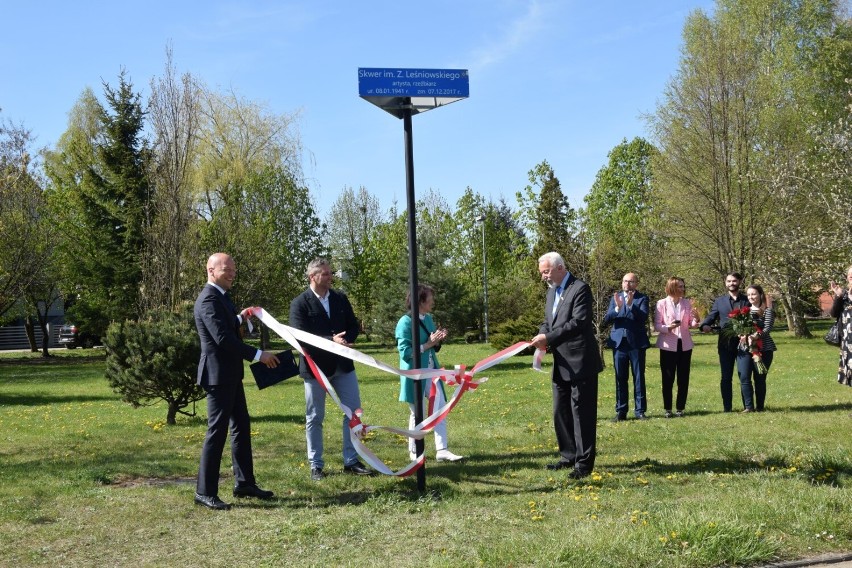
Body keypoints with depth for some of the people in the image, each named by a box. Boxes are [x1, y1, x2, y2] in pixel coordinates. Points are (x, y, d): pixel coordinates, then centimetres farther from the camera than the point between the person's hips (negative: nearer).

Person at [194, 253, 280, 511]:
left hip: (230, 374, 10)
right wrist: (258, 355, -23)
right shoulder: (208, 299, -18)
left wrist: (240, 318, 11)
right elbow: (222, 338, -25)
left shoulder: (221, 296, 14)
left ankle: (244, 482, 24)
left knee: (241, 426, 14)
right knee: (217, 430, -6)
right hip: (218, 374, -10)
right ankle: (205, 492, 1)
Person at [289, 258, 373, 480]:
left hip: (343, 364, 5)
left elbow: (353, 327, 9)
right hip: (315, 366, -4)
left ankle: (351, 461, 16)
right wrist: (331, 340, -23)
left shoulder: (340, 299, 6)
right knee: (314, 418, 6)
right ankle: (316, 465, 17)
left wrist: (344, 341, -13)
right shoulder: (300, 303, -9)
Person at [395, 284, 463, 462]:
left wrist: (438, 340, -3)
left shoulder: (428, 319, 8)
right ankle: (413, 451, 21)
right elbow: (405, 352, -19)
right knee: (417, 414, 5)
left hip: (431, 372, 7)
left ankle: (442, 450, 5)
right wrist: (428, 344, -20)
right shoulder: (406, 322, -15)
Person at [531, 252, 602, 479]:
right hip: (561, 364, 9)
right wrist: (542, 336, -5)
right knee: (561, 412, 14)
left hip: (580, 363, -9)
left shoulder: (580, 289, -13)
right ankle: (569, 456, 26)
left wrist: (548, 337, -23)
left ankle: (584, 463, 3)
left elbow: (579, 322, -22)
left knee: (582, 412, -3)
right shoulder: (552, 291, 15)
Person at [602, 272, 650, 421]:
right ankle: (621, 411, 10)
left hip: (636, 343, -3)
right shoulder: (615, 298, 9)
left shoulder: (642, 298, 0)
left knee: (639, 378, 3)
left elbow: (643, 317, -14)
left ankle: (640, 410, 9)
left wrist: (631, 305, -27)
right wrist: (617, 307, -17)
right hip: (619, 342, 3)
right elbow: (606, 320, 0)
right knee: (620, 378, 5)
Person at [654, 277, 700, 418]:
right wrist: (668, 327, -24)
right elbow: (656, 325, -6)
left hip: (685, 344, 3)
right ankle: (667, 409, 9)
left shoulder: (687, 303, 4)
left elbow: (691, 324, 6)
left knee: (683, 378, 6)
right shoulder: (662, 303, -5)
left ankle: (680, 408, 14)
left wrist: (695, 320, -15)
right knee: (668, 378, 1)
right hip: (668, 345, -3)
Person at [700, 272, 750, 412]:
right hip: (725, 344, 1)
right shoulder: (719, 301, 11)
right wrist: (704, 325, -18)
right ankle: (727, 407, 9)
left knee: (744, 376, 3)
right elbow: (711, 317, 5)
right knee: (726, 378, 4)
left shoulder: (747, 300, 7)